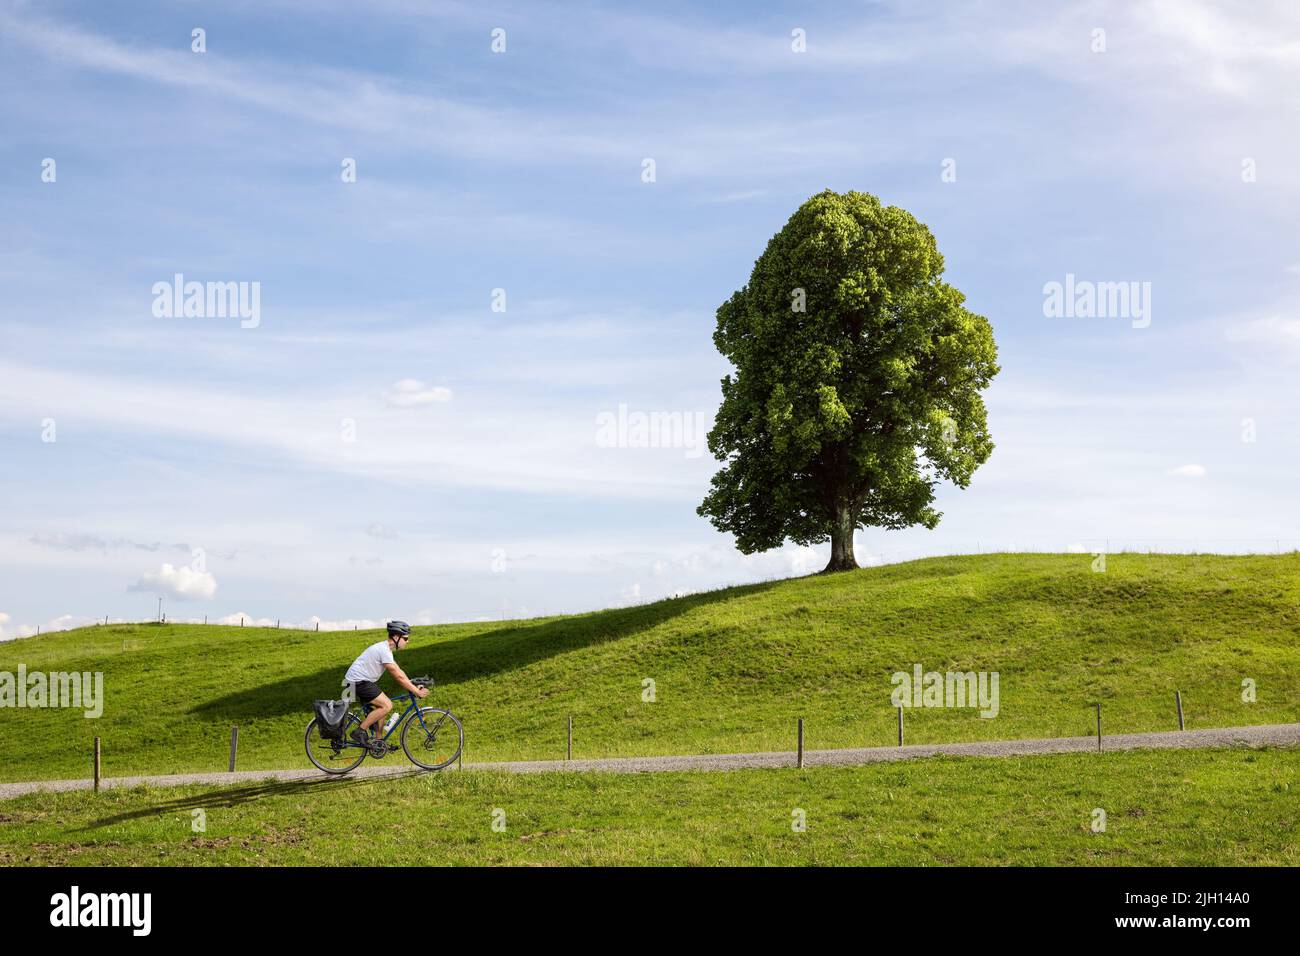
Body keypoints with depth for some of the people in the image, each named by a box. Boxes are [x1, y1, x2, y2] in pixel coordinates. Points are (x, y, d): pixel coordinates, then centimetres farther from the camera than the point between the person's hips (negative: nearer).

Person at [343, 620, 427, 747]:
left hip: (363, 681, 10)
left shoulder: (385, 648, 11)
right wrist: (417, 692, -17)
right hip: (358, 682, -10)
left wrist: (414, 686, 8)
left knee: (380, 708, 12)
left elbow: (399, 671, 15)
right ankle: (360, 732, -11)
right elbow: (399, 676, -22)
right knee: (387, 706, -16)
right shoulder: (384, 651, -22)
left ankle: (377, 741, 19)